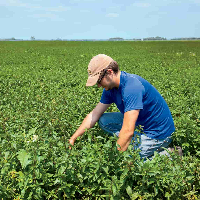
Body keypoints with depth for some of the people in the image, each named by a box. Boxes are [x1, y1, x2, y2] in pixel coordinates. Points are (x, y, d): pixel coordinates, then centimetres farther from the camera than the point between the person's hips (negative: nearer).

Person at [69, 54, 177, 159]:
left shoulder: (132, 86, -31)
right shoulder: (111, 88, -2)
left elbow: (128, 131, -37)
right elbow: (94, 114, 5)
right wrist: (73, 138, 0)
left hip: (158, 134, -9)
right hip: (139, 124, 9)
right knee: (103, 120, 4)